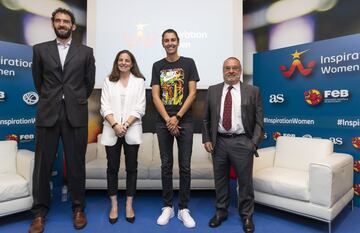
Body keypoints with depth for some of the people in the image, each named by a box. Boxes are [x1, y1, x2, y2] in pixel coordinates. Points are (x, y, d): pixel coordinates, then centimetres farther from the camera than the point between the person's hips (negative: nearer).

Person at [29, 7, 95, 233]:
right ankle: (40, 212, 21)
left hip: (76, 115, -1)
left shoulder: (86, 51, 7)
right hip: (47, 114, 1)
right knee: (43, 164, 5)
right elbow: (38, 79, 17)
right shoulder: (40, 49, 10)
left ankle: (78, 208, 20)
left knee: (76, 164, 5)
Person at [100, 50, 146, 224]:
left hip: (131, 131, -1)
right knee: (112, 167, 7)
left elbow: (139, 108, -2)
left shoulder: (139, 81, 5)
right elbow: (105, 107, 1)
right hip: (111, 131, 1)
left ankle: (129, 205, 20)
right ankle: (114, 206, 21)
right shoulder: (108, 81, 9)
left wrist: (125, 125, -13)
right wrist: (115, 125, -14)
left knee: (131, 167, 6)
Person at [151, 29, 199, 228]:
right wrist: (167, 119, -9)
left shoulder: (188, 63, 4)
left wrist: (177, 117, -10)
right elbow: (155, 96, 2)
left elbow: (192, 93, -3)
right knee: (166, 165, 7)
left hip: (184, 121, -1)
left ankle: (183, 209, 16)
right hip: (163, 122, 2)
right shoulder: (157, 66, 9)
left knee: (185, 166, 3)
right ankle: (167, 207, 20)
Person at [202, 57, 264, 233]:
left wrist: (254, 142, -9)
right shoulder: (213, 91, 6)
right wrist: (207, 139, 0)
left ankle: (246, 216, 29)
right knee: (220, 179, 14)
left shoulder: (252, 91, 1)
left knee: (245, 181, 8)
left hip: (242, 142, -2)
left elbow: (259, 121, 0)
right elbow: (206, 119, 9)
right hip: (219, 142, 2)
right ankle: (221, 212, 33)